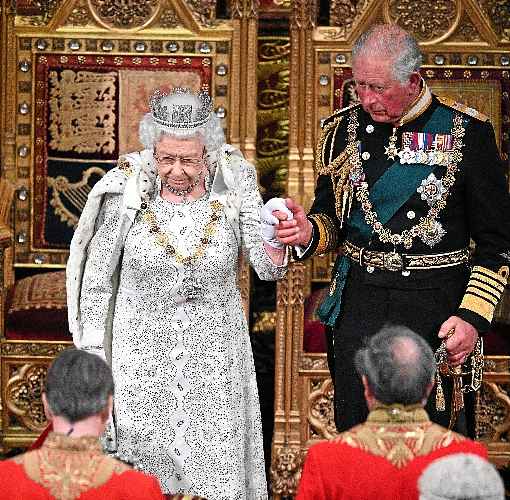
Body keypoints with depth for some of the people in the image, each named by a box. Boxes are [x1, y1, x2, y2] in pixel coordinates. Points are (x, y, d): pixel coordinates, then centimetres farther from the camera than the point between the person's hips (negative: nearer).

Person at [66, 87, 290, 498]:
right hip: (143, 349, -1)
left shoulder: (233, 183, -9)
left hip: (215, 354, 1)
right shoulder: (130, 188, -12)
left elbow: (268, 269, -9)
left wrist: (274, 243, -32)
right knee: (146, 462, 5)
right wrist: (93, 357, -1)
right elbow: (97, 278, -2)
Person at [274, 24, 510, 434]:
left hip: (437, 307, -3)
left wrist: (473, 316, -11)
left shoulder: (466, 132, -6)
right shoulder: (344, 129, 5)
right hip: (359, 303, 3)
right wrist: (310, 232, -8)